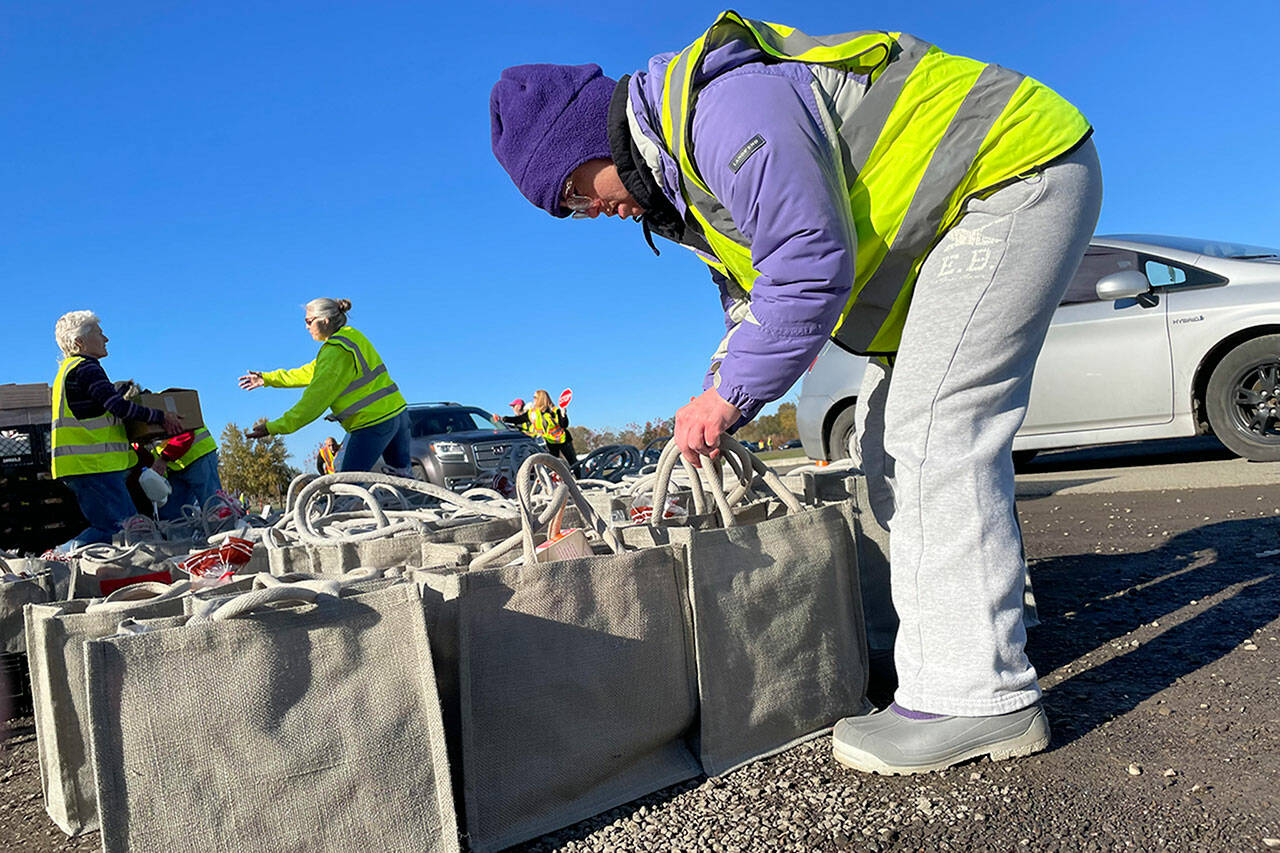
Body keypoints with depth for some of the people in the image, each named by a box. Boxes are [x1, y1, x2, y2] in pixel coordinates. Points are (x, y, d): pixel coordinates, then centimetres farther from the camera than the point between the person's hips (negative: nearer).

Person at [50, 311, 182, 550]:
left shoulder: (69, 369, 23)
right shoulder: (85, 368, -10)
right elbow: (118, 407, -18)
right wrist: (161, 416, -9)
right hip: (92, 466, -11)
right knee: (119, 527, -13)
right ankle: (63, 554, -14)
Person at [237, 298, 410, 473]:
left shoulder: (335, 351, -14)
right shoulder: (354, 336, 15)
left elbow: (315, 400, -17)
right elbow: (311, 372, 24)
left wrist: (274, 427, -17)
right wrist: (267, 378, 27)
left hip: (373, 424, -9)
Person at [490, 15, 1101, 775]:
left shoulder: (726, 106, -24)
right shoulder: (680, 171, 11)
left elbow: (810, 268, -30)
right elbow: (755, 294, 16)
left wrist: (732, 395, -22)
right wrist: (718, 400, 4)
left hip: (1018, 170, -11)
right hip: (963, 205, 11)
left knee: (931, 432, -20)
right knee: (891, 442, 9)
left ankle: (977, 697, -16)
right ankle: (993, 611, 18)